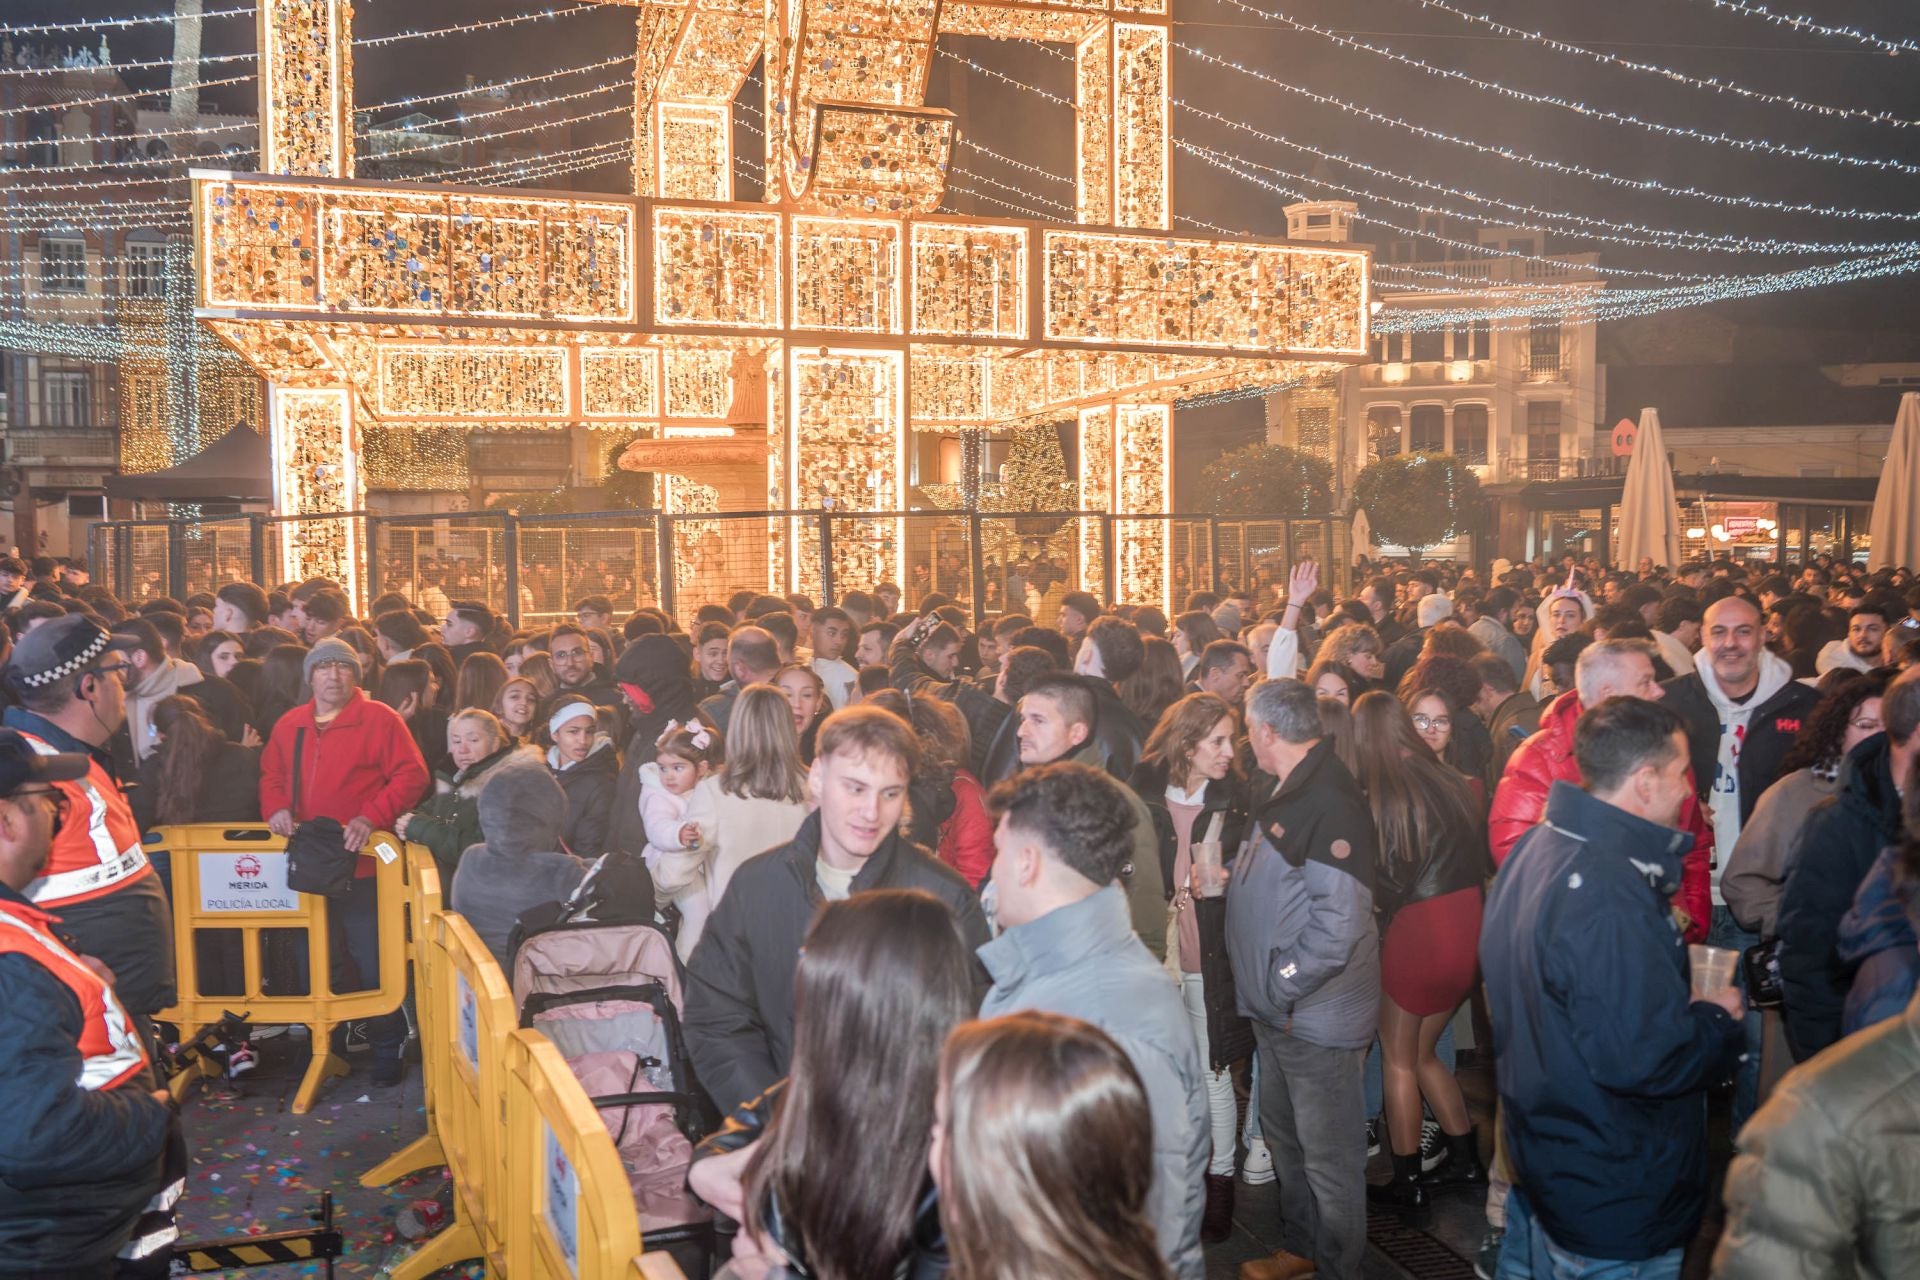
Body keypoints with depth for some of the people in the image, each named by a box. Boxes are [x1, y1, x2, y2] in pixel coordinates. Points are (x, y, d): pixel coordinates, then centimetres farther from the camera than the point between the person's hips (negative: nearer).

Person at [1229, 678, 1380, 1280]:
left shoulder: (1329, 800, -23)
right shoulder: (1286, 791, 9)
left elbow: (1340, 918, -28)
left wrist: (1284, 987, -21)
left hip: (1315, 1010, -10)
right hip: (1276, 1006, 10)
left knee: (1329, 1156, 5)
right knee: (1283, 1135, 23)